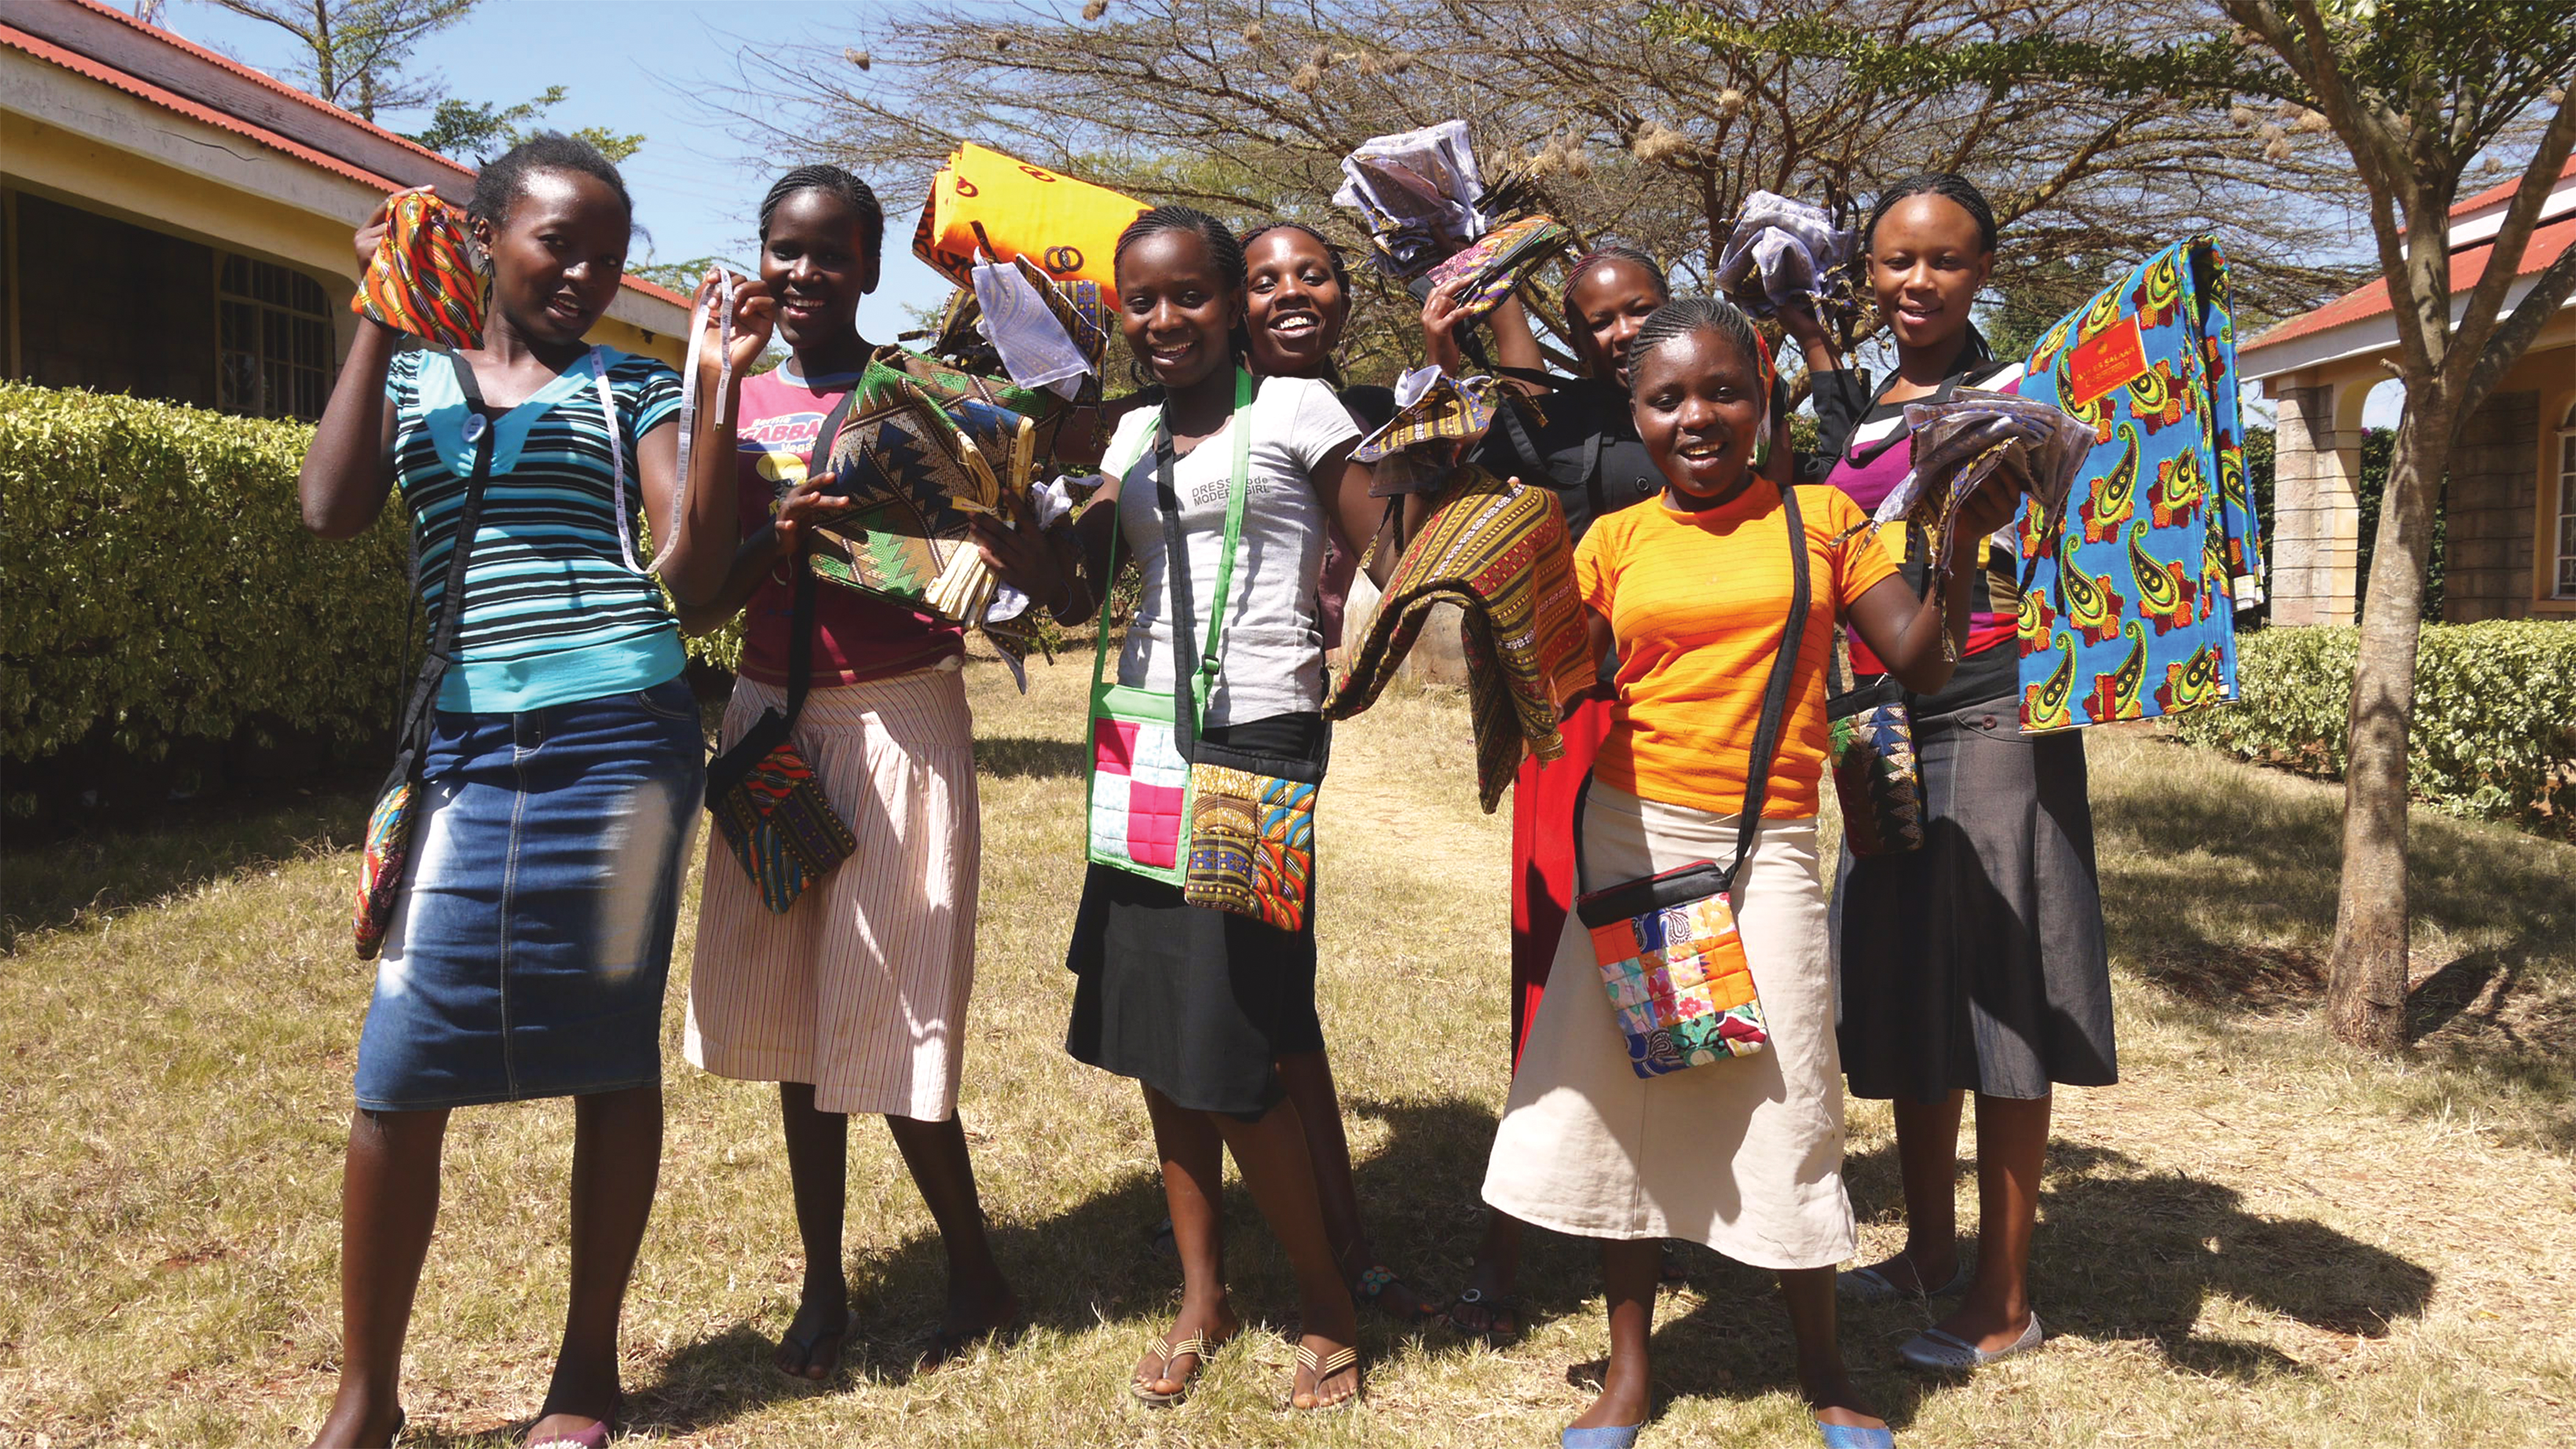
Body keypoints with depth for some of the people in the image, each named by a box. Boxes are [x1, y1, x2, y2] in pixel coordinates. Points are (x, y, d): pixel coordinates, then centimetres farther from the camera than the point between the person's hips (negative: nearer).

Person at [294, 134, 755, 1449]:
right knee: (401, 1068, -2)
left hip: (622, 736, -1)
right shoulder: (409, 370, 14)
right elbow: (331, 510, -6)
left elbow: (694, 573, -3)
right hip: (470, 748, 1)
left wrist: (717, 389, -12)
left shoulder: (631, 388, 9)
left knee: (613, 1050, 4)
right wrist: (380, 309, -3)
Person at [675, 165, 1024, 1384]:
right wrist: (771, 545, -17)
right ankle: (824, 1284, 24)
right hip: (774, 723, 4)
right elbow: (692, 606, 2)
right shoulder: (735, 408, 8)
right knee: (795, 1011, 9)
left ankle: (977, 1274, 18)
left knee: (889, 1022, -2)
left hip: (899, 725, -4)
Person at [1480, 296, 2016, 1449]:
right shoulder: (1616, 541, 6)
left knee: (1783, 1096, 1)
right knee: (1618, 1089, 6)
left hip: (1764, 844, -1)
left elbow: (1920, 663, 1)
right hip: (1628, 835, 2)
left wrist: (1960, 544, -12)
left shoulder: (1820, 520, 5)